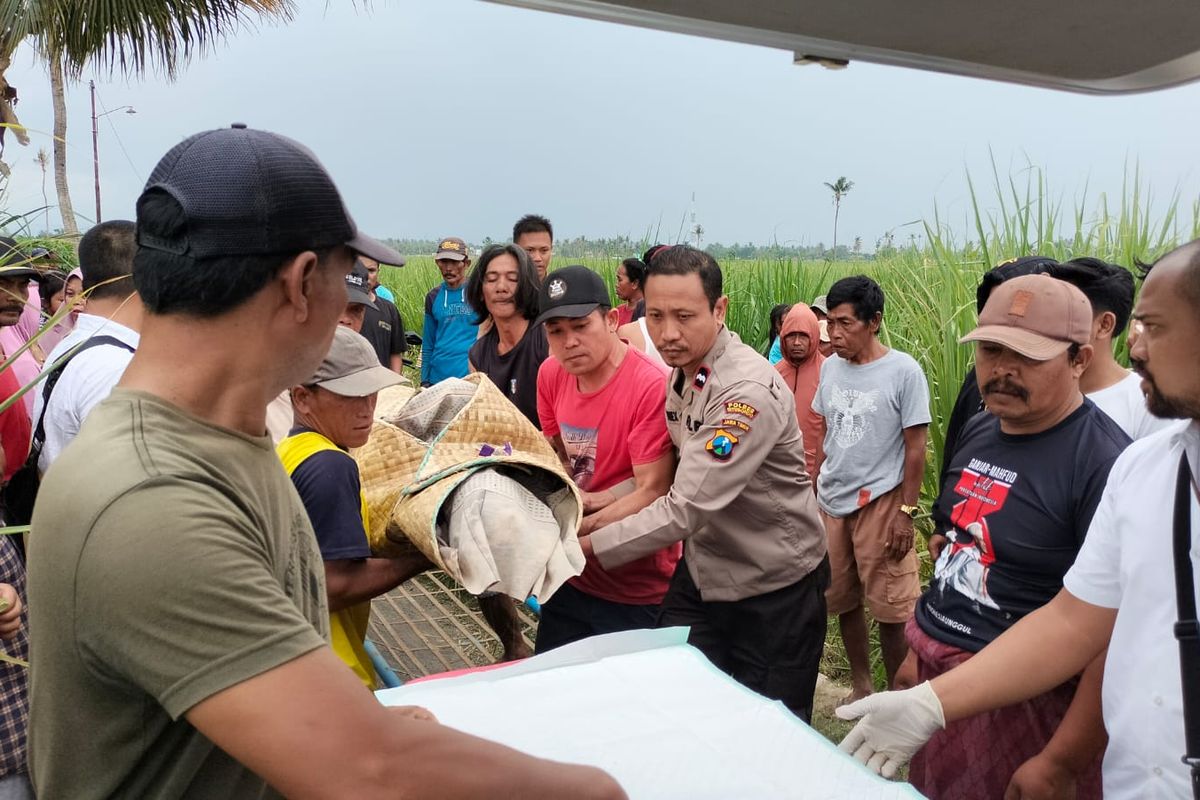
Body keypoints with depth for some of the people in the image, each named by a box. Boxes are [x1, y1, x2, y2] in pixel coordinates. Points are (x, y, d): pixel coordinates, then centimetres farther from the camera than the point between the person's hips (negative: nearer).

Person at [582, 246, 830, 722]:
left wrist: (585, 547, -29)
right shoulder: (680, 372, -2)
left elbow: (686, 509, -32)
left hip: (773, 590, -7)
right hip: (702, 571, 7)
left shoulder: (749, 394, -29)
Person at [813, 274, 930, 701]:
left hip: (880, 503, -5)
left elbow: (915, 448, -9)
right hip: (831, 504, 5)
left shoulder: (903, 371, -11)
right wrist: (814, 491, 11)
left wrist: (906, 512, -11)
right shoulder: (830, 367, 4)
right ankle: (861, 688, 32)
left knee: (890, 610, 2)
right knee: (843, 601, 15)